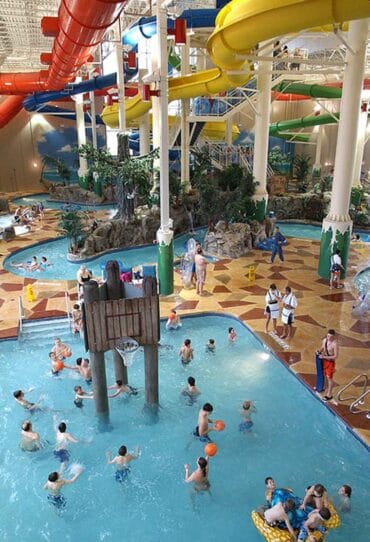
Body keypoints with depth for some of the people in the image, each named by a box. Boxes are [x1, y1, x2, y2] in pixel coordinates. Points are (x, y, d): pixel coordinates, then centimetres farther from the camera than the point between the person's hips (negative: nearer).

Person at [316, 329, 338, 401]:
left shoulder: (334, 344, -26)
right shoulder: (325, 340, -5)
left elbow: (335, 356, -23)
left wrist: (324, 357, -25)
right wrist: (319, 351, -9)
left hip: (331, 362, -6)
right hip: (324, 360, 6)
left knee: (329, 378, 3)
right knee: (326, 376, 19)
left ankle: (329, 394, 15)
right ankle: (327, 390, 37)